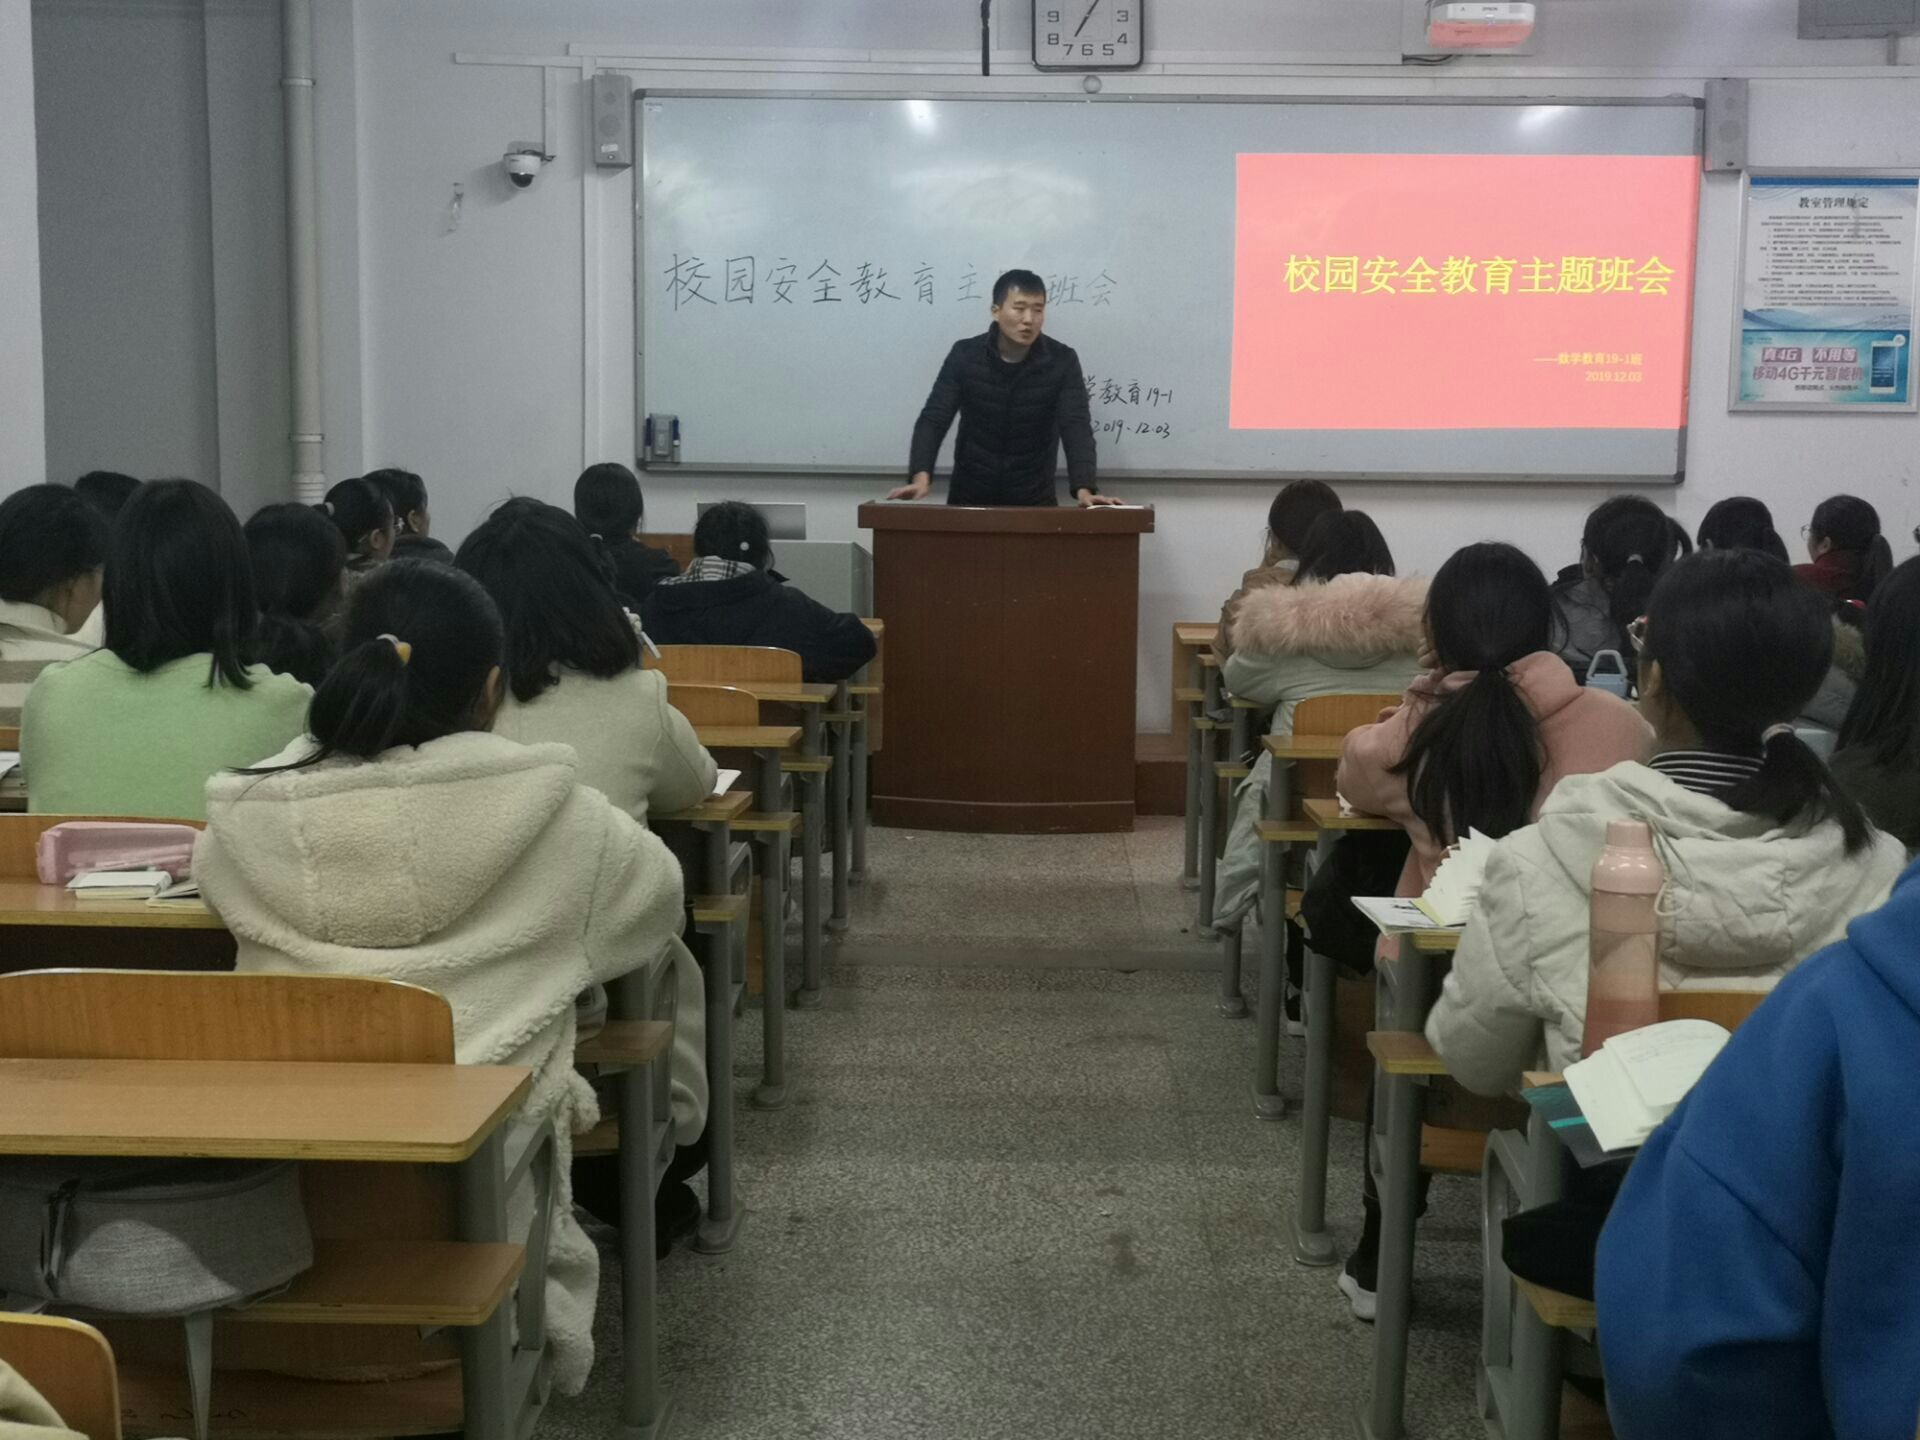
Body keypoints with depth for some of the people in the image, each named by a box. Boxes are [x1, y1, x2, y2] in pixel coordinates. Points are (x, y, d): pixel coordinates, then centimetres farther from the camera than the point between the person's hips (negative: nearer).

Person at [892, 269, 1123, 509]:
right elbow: (934, 419, -11)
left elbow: (1076, 426, -16)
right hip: (969, 497, 0)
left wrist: (1084, 488, -33)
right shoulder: (964, 356, -5)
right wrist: (921, 476, -29)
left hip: (1034, 500, 0)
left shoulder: (1062, 362, -6)